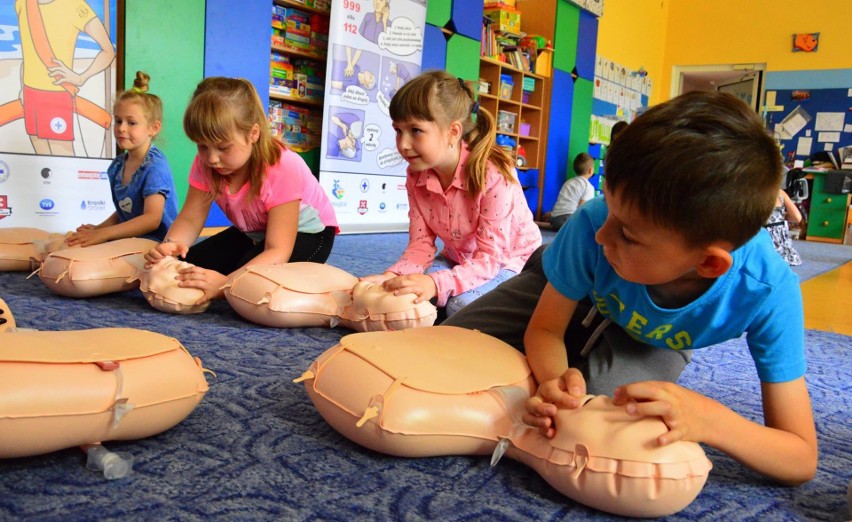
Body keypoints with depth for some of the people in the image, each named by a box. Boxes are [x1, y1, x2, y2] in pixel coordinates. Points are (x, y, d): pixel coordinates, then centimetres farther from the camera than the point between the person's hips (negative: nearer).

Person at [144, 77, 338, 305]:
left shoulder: (283, 169, -35)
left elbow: (278, 250, -38)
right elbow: (190, 219, -15)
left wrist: (226, 283, -53)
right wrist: (170, 244, -41)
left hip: (305, 232, -6)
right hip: (253, 234, 6)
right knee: (191, 265, -14)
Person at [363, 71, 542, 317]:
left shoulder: (494, 174, -30)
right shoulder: (416, 175, -12)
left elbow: (490, 256, -32)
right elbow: (421, 242, -11)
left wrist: (436, 283, -49)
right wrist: (393, 276, -33)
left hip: (508, 262, -5)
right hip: (459, 260, 5)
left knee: (463, 304, -31)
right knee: (406, 295, -19)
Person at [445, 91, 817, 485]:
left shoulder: (768, 293, -39)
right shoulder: (592, 224, -40)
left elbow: (803, 460, -31)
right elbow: (543, 329, -22)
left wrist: (708, 418, -52)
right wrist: (555, 377, -46)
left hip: (654, 340, 0)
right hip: (571, 296, 1)